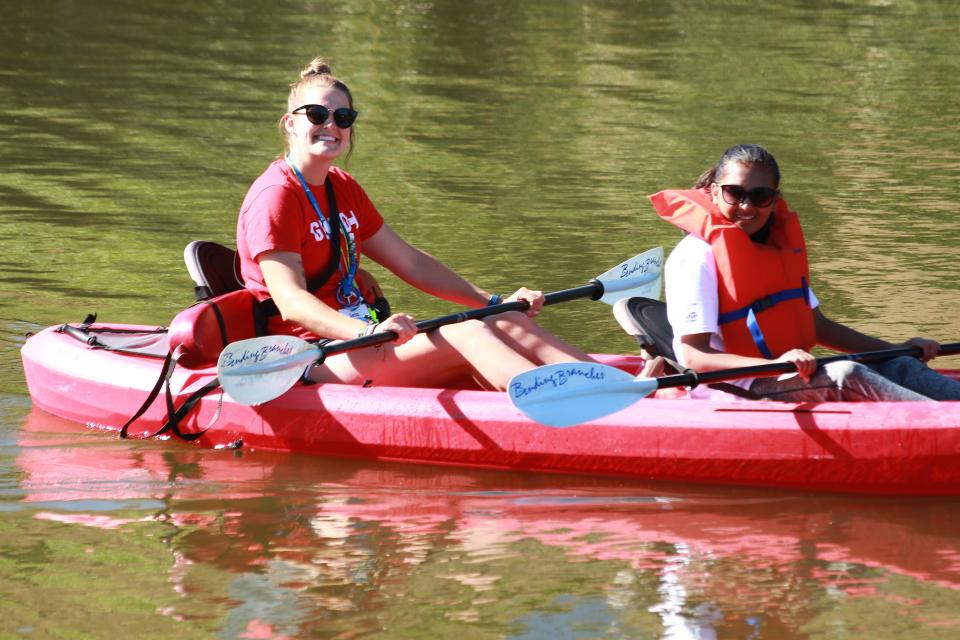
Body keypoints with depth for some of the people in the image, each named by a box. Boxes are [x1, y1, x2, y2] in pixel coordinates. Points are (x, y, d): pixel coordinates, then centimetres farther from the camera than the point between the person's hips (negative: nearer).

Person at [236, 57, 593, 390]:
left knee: (509, 324, -8)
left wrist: (497, 303, 12)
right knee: (467, 336, -26)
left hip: (354, 337, 9)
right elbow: (292, 302, -23)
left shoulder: (342, 189, 18)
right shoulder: (275, 197, -11)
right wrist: (369, 332, -39)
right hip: (312, 364, -9)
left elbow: (412, 263, 21)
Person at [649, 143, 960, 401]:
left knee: (899, 367, -12)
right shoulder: (697, 257, -10)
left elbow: (818, 326, 24)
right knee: (844, 375, -30)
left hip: (794, 378, 8)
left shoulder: (781, 246, 17)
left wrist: (897, 349, 14)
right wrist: (774, 365, -31)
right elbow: (694, 356, -18)